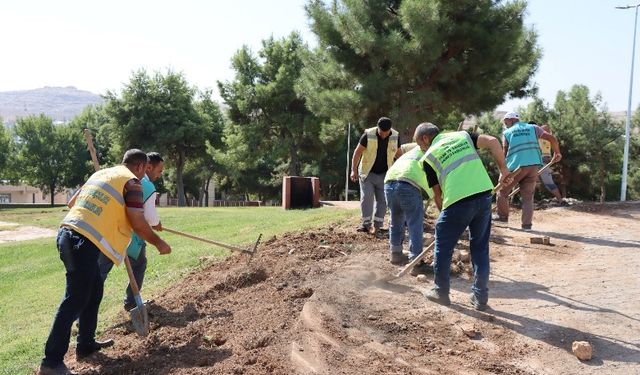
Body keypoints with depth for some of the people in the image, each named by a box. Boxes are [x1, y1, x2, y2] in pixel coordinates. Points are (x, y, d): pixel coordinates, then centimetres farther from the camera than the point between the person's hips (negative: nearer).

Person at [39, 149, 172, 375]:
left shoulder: (100, 174, 22)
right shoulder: (132, 182, -2)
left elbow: (72, 203, 26)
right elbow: (138, 224, -8)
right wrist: (159, 243, 6)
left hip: (67, 233, 9)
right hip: (83, 243, -9)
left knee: (94, 289, 20)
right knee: (75, 301, -5)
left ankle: (86, 344, 29)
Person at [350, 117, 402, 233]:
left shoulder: (395, 137, -7)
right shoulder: (368, 135, -17)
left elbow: (398, 154, 8)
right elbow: (357, 152, -11)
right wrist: (354, 170, -16)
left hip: (384, 174, 3)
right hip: (367, 173, -3)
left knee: (382, 200, 2)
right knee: (366, 197, -10)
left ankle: (377, 226, 10)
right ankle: (366, 224, -2)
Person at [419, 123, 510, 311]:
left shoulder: (429, 156, 10)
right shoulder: (463, 135, 19)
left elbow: (437, 194, 13)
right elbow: (493, 141, 4)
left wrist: (444, 212, 28)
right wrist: (503, 169, 13)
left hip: (457, 201, -4)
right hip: (484, 194, 4)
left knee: (443, 246, 15)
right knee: (480, 247, 17)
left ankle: (441, 292, 25)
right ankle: (481, 297, 20)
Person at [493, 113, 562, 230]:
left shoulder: (506, 133, 11)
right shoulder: (532, 128, 17)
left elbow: (505, 153, 3)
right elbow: (552, 138, 10)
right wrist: (557, 153, 24)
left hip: (516, 166, -3)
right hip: (533, 165, 3)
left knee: (503, 190, 17)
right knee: (528, 196, 11)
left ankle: (502, 216, 27)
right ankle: (527, 224, 6)